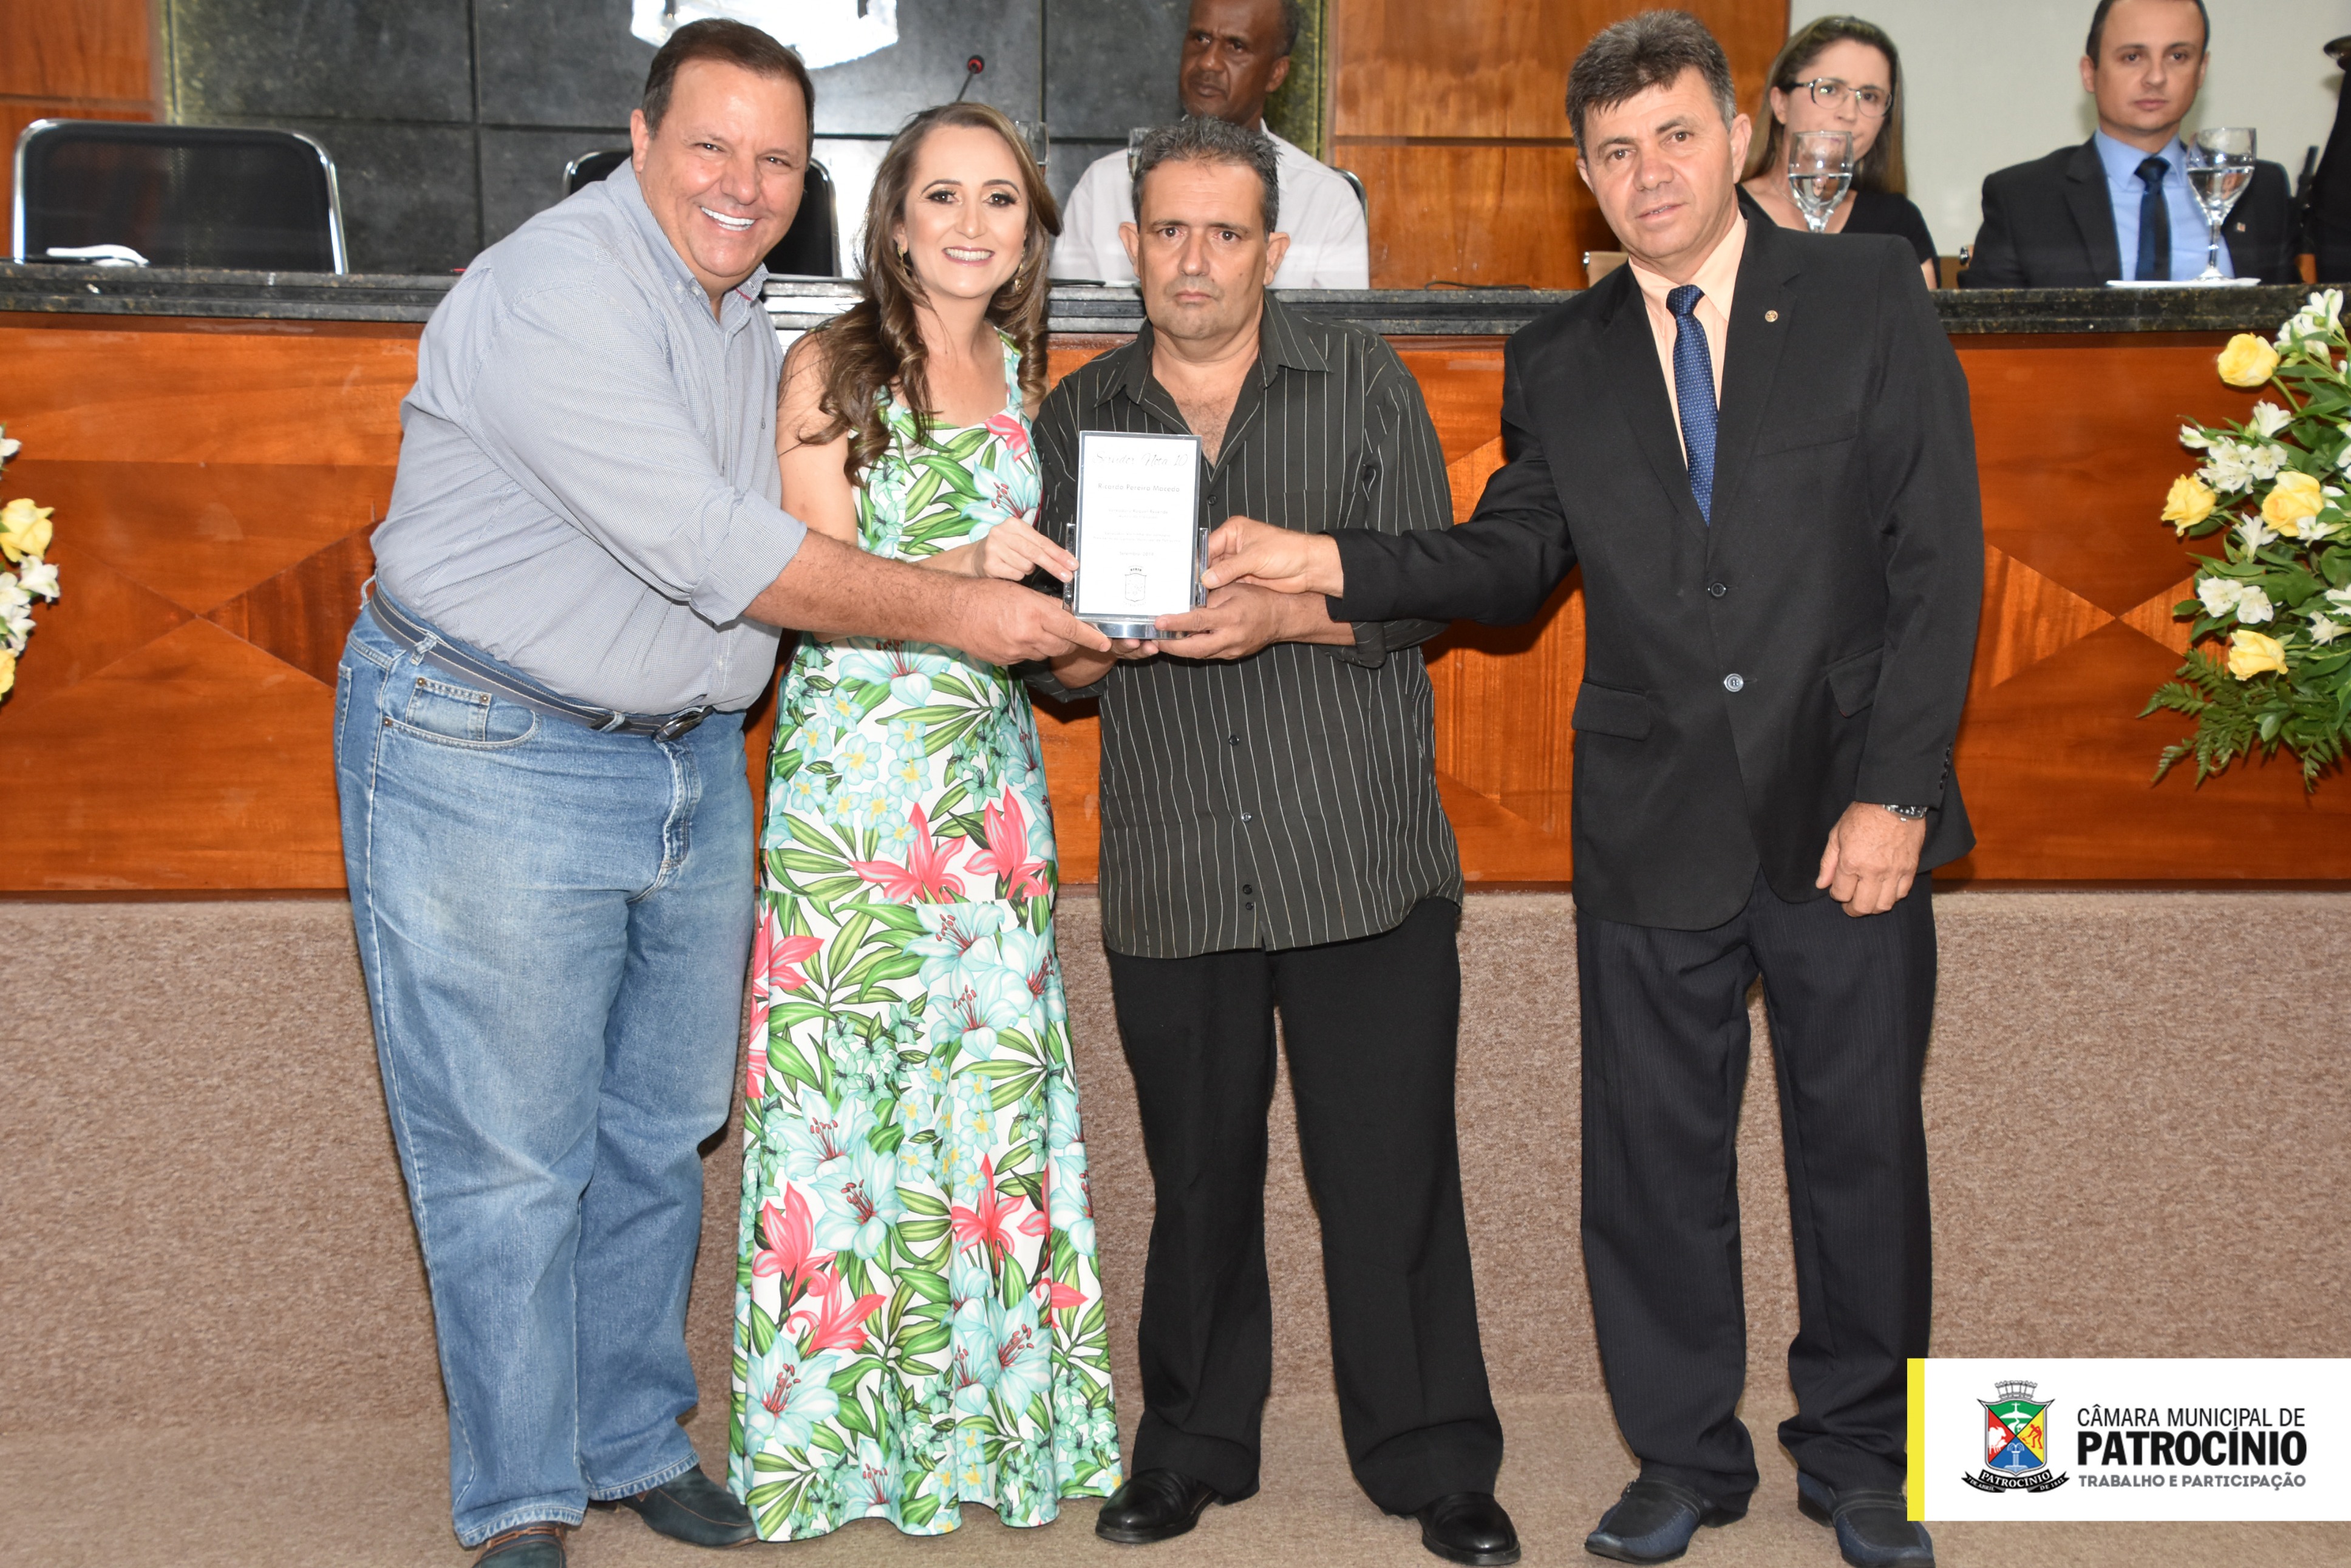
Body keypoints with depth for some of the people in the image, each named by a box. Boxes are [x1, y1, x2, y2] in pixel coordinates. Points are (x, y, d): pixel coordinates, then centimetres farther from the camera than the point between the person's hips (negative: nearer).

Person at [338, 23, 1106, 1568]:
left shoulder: (744, 314, 11)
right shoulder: (556, 291, -18)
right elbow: (710, 552, -24)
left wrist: (987, 572, 7)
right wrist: (950, 610, -18)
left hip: (690, 760, 8)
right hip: (493, 759, -8)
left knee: (660, 1132, 15)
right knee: (511, 1161, 1)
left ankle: (640, 1444, 31)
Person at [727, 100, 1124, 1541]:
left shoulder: (1022, 379, 14)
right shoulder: (832, 369, -2)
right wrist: (963, 568, -21)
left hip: (989, 764, 5)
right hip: (855, 763, -5)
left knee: (994, 1081, 5)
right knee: (848, 1084, -2)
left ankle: (977, 1408, 17)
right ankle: (839, 1420, 11)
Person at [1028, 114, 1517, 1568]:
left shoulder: (1365, 382, 5)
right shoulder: (1079, 418, 11)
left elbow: (1429, 591, -1)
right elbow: (1055, 667, 12)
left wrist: (1283, 614, -17)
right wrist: (1094, 642, -11)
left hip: (1365, 858, -2)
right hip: (1171, 872, 2)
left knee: (1394, 1174, 2)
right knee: (1198, 1177, 10)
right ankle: (1192, 1447, 27)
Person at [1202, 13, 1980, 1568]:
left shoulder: (1869, 296, 0)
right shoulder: (1560, 361, 9)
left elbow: (1939, 554, -4)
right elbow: (1512, 562, 9)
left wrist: (1897, 791, -11)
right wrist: (1328, 562, -7)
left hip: (1848, 812, -2)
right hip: (1656, 830, 2)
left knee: (1862, 1144, 9)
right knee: (1655, 1154, 9)